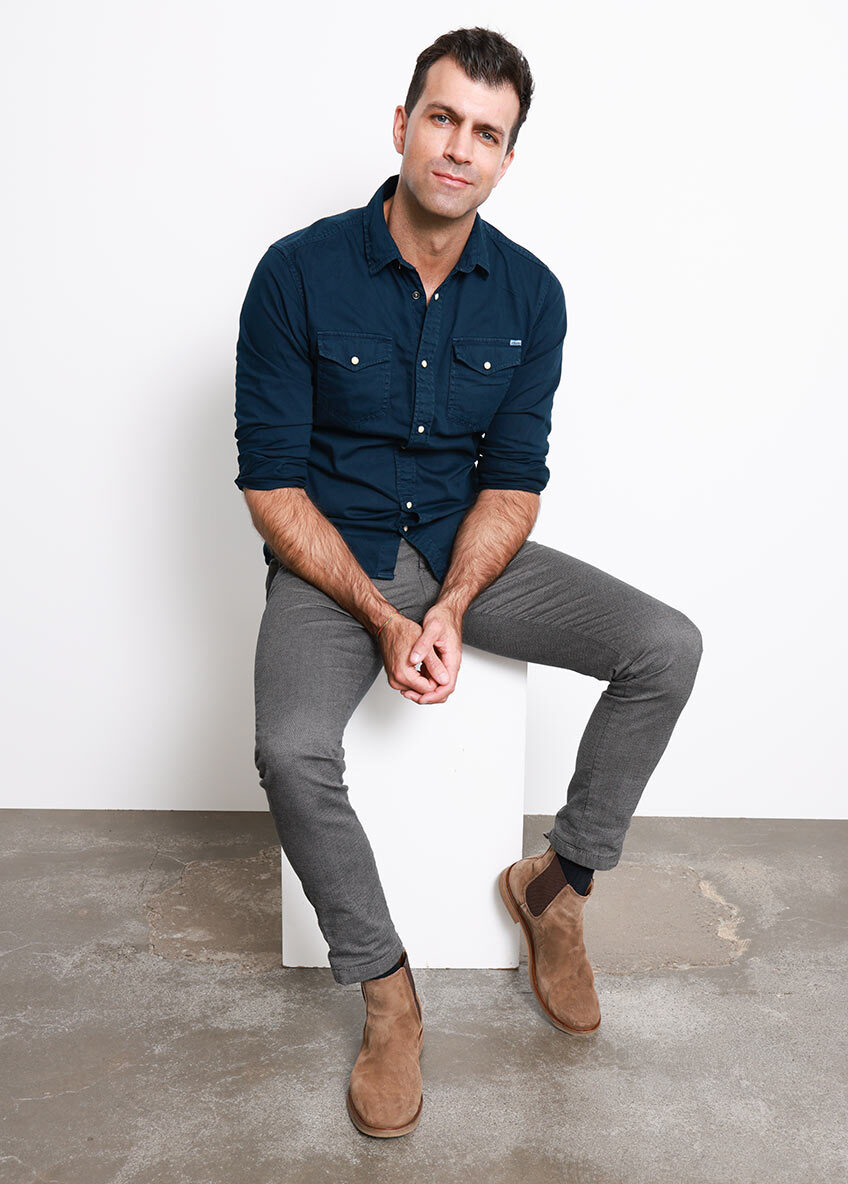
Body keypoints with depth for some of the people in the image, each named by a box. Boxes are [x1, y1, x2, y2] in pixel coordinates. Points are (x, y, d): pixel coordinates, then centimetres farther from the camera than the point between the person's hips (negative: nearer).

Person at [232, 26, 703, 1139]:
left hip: (469, 545, 3)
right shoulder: (299, 274, -12)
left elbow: (515, 479, -1)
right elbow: (272, 480, -11)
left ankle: (558, 879, 6)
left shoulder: (530, 293, -2)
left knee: (668, 647, -15)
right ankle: (385, 986, -4)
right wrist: (381, 617, -20)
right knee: (293, 753, -31)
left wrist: (450, 607, -18)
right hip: (332, 555, -3)